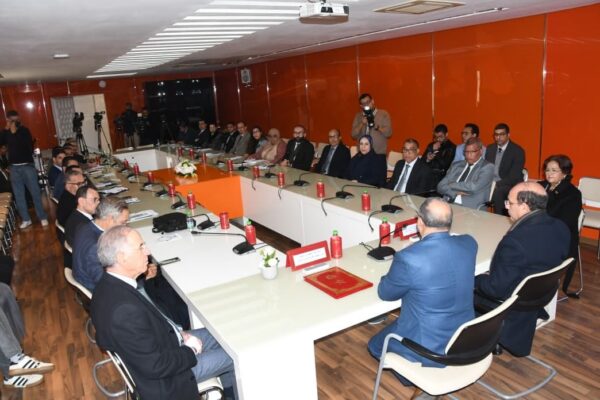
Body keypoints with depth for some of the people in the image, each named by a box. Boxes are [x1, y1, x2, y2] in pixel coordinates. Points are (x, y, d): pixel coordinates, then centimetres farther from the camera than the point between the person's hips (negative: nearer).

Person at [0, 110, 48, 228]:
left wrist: (15, 133, -16)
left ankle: (42, 217, 5)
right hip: (14, 168, 3)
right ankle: (26, 219, 13)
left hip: (27, 166, -3)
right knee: (18, 195, 5)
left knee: (35, 192, -3)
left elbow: (30, 146, -15)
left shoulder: (24, 130, 0)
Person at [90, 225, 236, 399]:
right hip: (163, 378, -8)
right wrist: (191, 351, -14)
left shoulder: (110, 284, -9)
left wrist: (178, 332, -2)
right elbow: (155, 366, -30)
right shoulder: (124, 311, -39)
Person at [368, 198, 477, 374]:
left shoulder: (408, 258, -29)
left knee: (375, 345, 21)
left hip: (430, 348, -6)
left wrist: (394, 274, 8)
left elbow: (385, 293, -9)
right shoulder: (469, 243, -11)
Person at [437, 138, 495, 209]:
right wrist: (455, 192, -8)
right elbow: (441, 186, 11)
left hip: (470, 208, -4)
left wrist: (451, 185, 1)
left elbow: (474, 187, -13)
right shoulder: (456, 165, 19)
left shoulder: (487, 167, 4)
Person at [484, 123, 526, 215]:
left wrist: (497, 184, -25)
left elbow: (514, 176, -15)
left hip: (510, 186, -5)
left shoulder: (517, 151, -7)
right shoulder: (490, 149, 10)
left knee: (497, 192, -36)